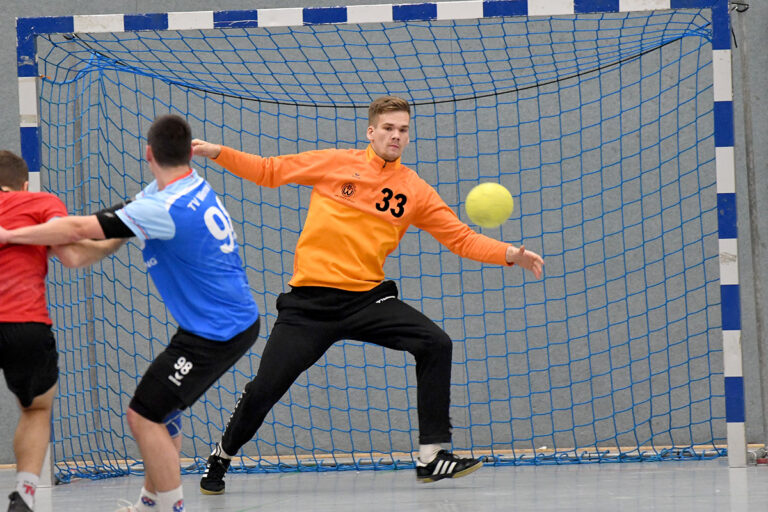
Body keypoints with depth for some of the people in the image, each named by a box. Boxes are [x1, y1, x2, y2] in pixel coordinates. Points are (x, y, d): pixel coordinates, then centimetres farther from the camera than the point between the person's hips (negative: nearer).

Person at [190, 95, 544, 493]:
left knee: (435, 344, -18)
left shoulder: (415, 191, 7)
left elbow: (462, 238, 4)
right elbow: (269, 171, 9)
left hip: (367, 296, 2)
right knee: (264, 389, -8)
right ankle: (222, 456, 21)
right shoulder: (335, 163, 2)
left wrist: (510, 254, -11)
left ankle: (431, 457, -10)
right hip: (310, 299, -2)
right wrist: (217, 153, -2)